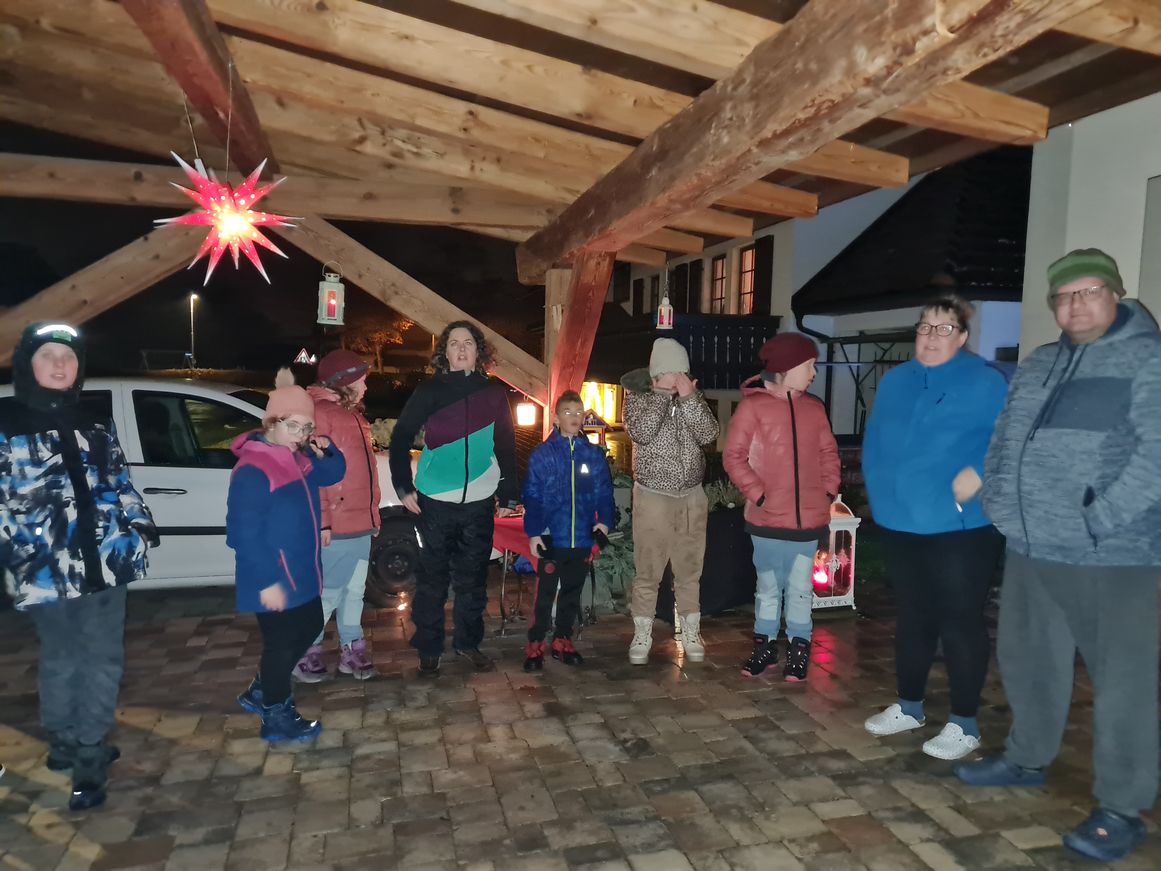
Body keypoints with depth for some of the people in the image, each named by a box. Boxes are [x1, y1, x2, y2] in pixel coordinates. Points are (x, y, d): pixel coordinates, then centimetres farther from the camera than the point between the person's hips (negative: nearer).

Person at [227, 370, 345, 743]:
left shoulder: (298, 458, 4)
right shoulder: (252, 470, -22)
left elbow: (332, 474, 17)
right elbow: (244, 533, -24)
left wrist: (326, 449, -5)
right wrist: (267, 581, -24)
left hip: (301, 571, 10)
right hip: (273, 578, -10)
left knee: (309, 628, 22)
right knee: (282, 642, 3)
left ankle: (260, 692, 38)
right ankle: (277, 718, 23)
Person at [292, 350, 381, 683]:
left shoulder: (353, 413, 18)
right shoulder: (319, 412, -13)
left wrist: (373, 513, 19)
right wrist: (321, 521, -21)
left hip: (361, 522, 9)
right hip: (336, 527, -9)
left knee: (355, 590, 15)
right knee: (329, 592, 0)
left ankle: (352, 650, 27)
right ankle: (305, 654, 16)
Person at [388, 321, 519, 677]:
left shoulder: (494, 394, 4)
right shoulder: (429, 391, -2)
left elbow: (506, 447, 7)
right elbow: (401, 438, 2)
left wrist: (508, 495, 5)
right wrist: (403, 487, -3)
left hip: (479, 503, 2)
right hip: (435, 502, -2)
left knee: (473, 578, 12)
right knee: (433, 578, 6)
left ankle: (468, 643, 29)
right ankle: (428, 648, 22)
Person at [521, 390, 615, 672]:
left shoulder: (595, 455, 3)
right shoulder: (542, 454, -5)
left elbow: (604, 493, 4)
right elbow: (532, 497, -6)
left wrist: (604, 521, -11)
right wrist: (533, 532, -12)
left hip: (582, 539, 3)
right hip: (551, 538, -3)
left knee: (572, 593, 16)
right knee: (545, 594, 4)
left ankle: (562, 640, 31)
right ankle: (535, 644, 17)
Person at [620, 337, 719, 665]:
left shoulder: (694, 398, 4)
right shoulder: (638, 397, -4)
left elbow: (709, 434, -9)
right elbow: (640, 432, -22)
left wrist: (688, 397, -16)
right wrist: (663, 392, -19)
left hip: (692, 497, 3)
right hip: (653, 497, -3)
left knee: (690, 570, 11)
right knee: (647, 571, 4)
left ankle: (691, 633, 25)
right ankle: (642, 635, 18)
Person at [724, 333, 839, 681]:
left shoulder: (814, 408, 8)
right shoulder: (753, 405, -7)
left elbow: (829, 453, 15)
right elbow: (733, 457, -8)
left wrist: (829, 490, 2)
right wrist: (758, 494, -13)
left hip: (808, 517, 3)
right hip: (767, 518, -3)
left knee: (801, 588, 10)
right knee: (768, 586, 11)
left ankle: (798, 650, 24)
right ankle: (765, 646, 26)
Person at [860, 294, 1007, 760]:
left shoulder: (985, 382, -6)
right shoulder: (893, 382, 11)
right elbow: (873, 443, 15)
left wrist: (977, 476, -25)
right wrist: (881, 491, 6)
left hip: (960, 527, -6)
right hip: (900, 523, 6)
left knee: (960, 620, 2)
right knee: (911, 616, 17)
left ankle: (964, 723, 17)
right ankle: (909, 706, 32)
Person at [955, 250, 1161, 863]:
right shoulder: (1037, 364, 15)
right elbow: (1004, 439, 16)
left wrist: (1099, 519, -20)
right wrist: (1000, 504, 4)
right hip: (1030, 549, 7)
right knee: (1027, 660, 18)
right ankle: (1027, 759, 37)